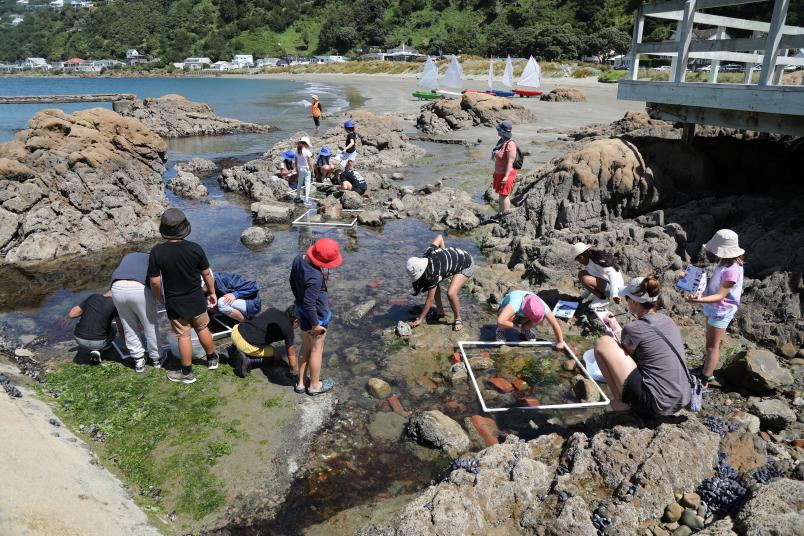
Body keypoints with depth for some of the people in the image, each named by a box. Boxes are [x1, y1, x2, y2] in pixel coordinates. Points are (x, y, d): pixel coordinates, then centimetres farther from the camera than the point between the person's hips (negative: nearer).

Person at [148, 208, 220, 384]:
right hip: (197, 300, 2)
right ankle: (212, 359, 40)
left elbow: (155, 282, -15)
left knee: (184, 336, 11)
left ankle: (187, 373, 24)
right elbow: (206, 273, -4)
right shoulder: (195, 248, -15)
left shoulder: (157, 252, -20)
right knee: (202, 329, 22)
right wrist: (212, 292, 11)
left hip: (175, 303, -2)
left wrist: (160, 299, 4)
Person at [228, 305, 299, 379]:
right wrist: (296, 372, 27)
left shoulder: (272, 310, 17)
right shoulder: (288, 329, 3)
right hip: (249, 346, -6)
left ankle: (231, 350, 17)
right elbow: (291, 356, 11)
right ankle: (248, 360, -2)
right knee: (275, 355, 20)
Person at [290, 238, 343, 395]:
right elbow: (309, 303, -29)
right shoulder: (315, 277, -36)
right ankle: (314, 385, 36)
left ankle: (301, 383, 40)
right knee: (316, 350, 15)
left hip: (300, 310, 8)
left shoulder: (299, 258, -11)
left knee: (305, 346, 25)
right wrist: (315, 324, -15)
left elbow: (292, 282, 5)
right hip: (316, 315, -8)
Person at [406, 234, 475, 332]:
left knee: (451, 293, -25)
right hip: (454, 256, 9)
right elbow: (440, 237, -3)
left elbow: (430, 299, -25)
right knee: (433, 285, 3)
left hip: (467, 265, -9)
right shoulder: (427, 254, -17)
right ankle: (440, 312, 17)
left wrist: (420, 319, -17)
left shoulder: (433, 273, -34)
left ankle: (458, 319, -1)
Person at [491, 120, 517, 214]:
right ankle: (500, 213, 31)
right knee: (500, 194, 18)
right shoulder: (501, 141, 4)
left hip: (506, 174, -9)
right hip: (499, 172, 9)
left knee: (504, 195, -1)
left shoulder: (510, 144, -24)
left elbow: (510, 162, -25)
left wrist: (506, 176, -26)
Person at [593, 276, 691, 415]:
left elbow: (625, 355, 7)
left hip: (654, 405, -8)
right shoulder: (668, 321, 8)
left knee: (603, 343, -4)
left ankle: (620, 401, 4)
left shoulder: (633, 329, -13)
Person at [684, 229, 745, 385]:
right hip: (712, 308, 9)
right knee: (711, 342, 25)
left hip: (721, 311, -9)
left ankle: (705, 379, 15)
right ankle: (708, 367, 43)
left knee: (712, 346, 3)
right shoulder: (723, 263, -3)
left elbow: (720, 296, -29)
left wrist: (699, 300, -41)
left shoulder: (731, 270, -31)